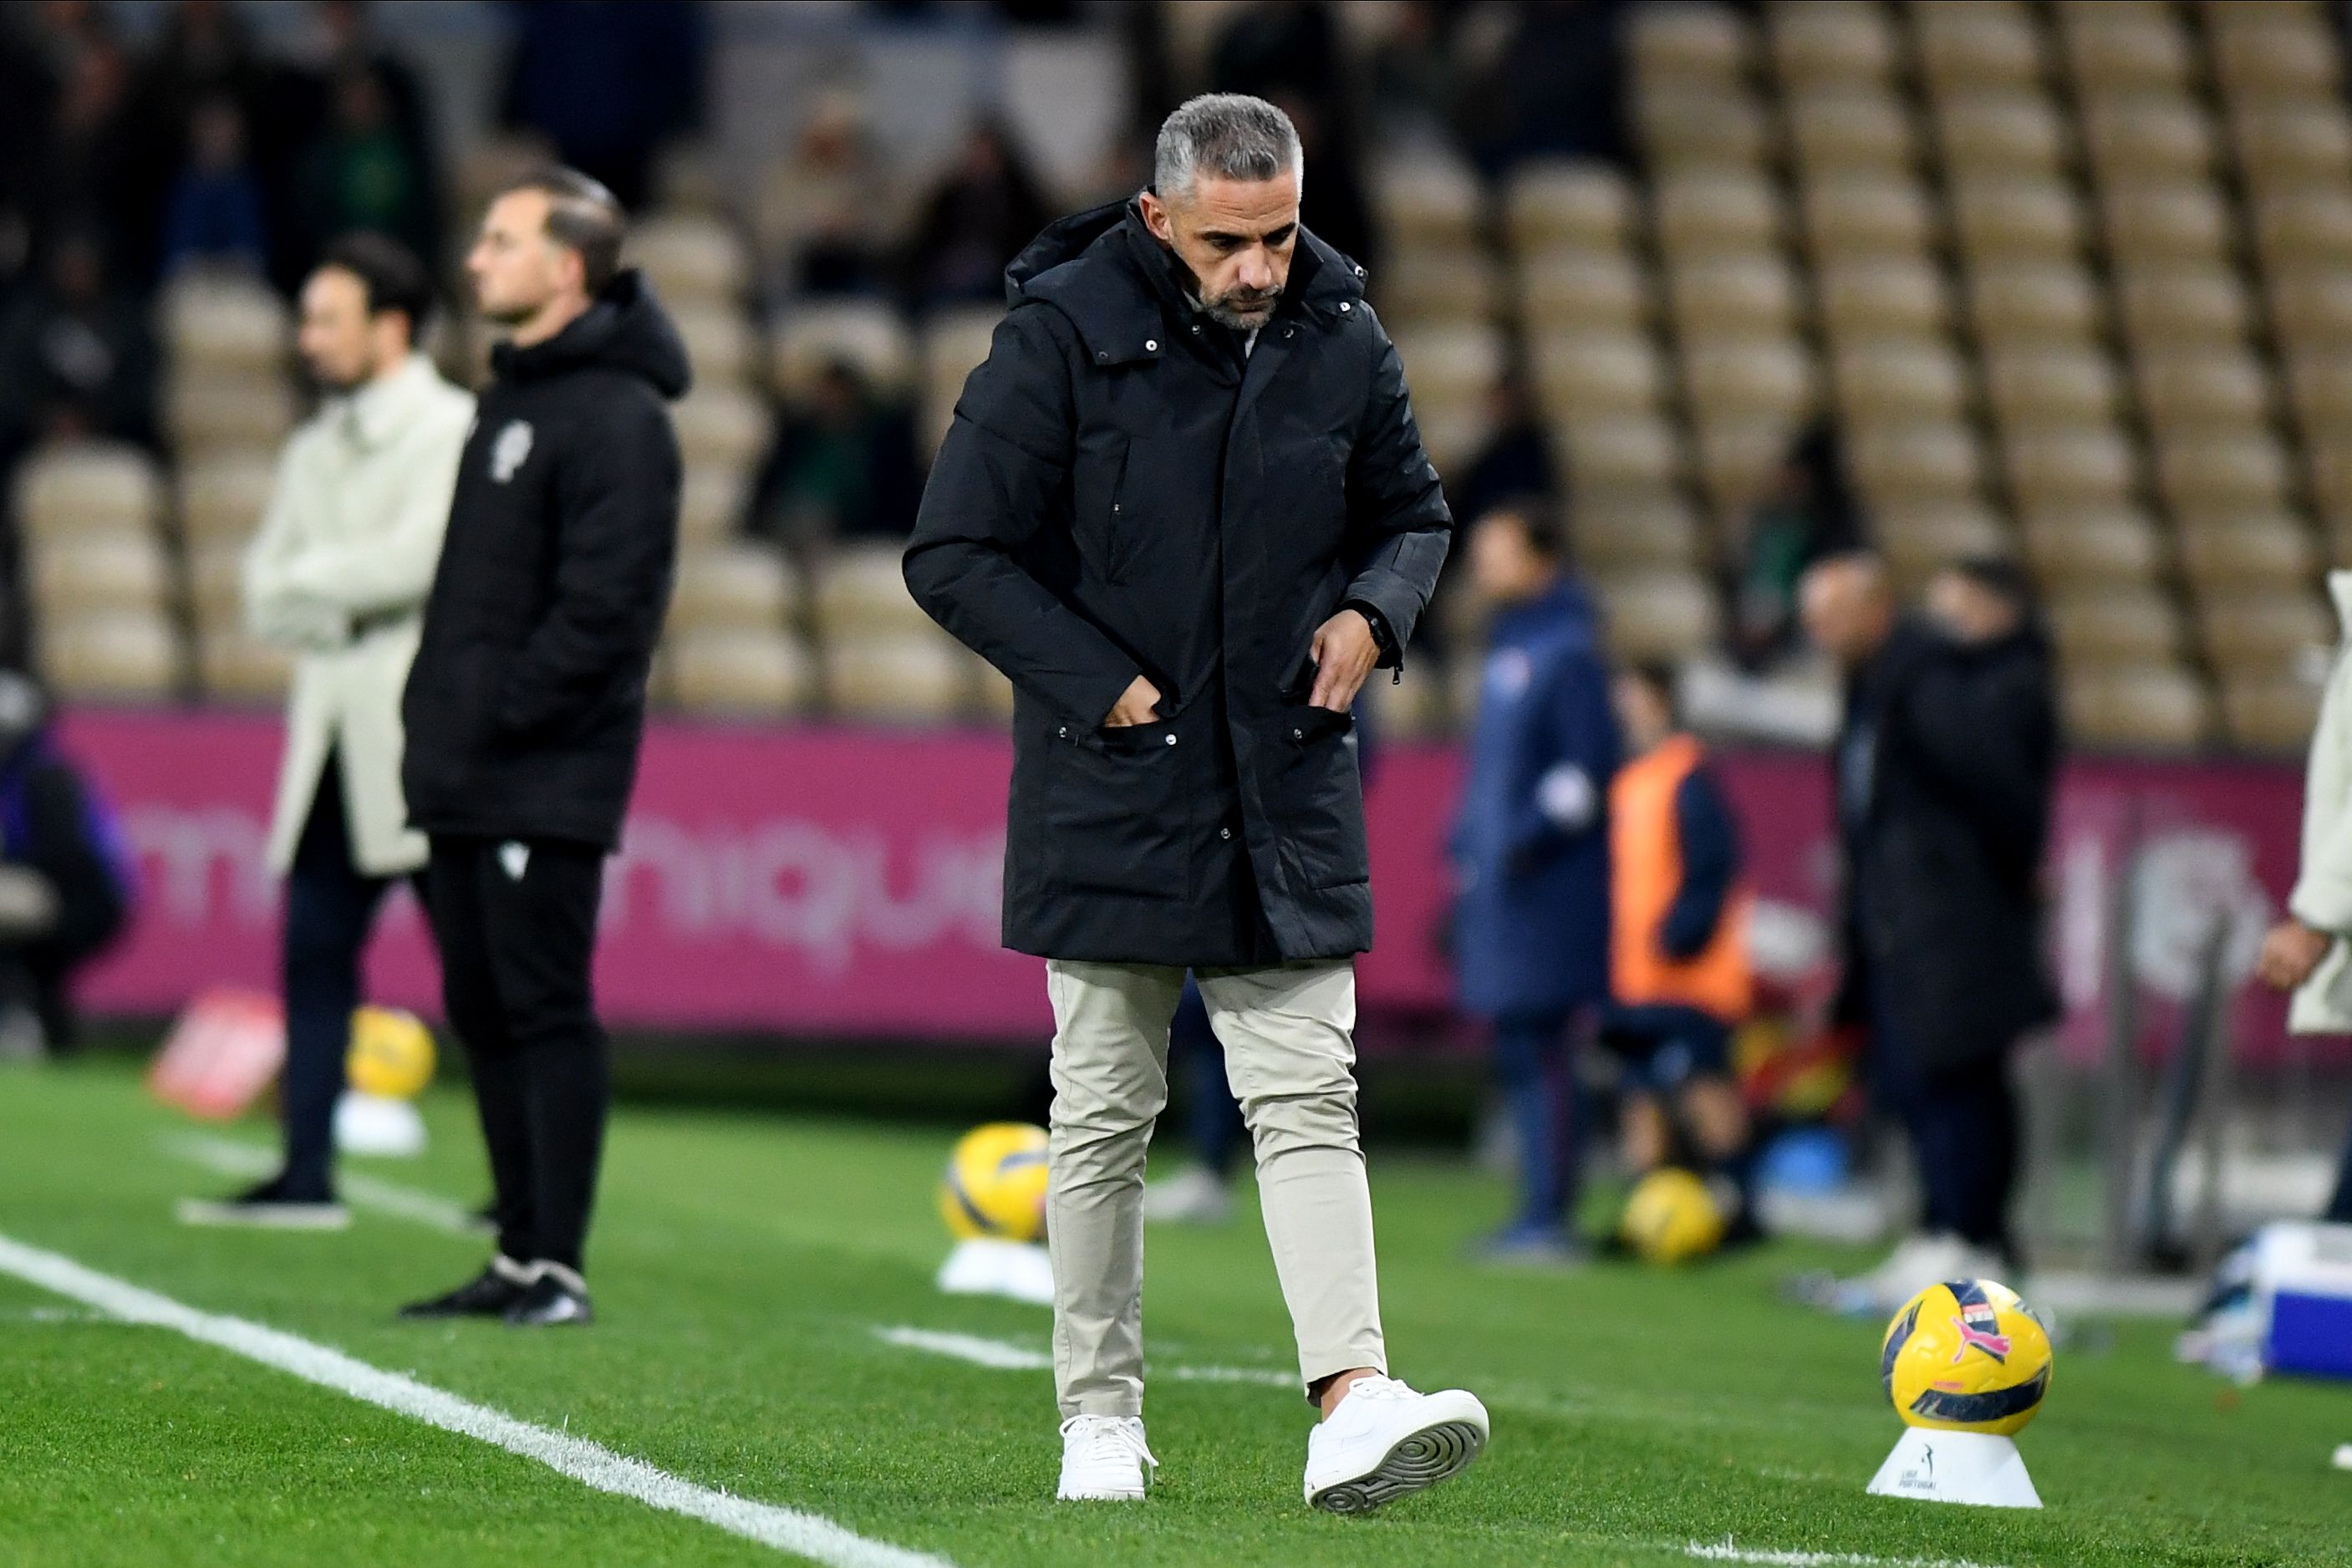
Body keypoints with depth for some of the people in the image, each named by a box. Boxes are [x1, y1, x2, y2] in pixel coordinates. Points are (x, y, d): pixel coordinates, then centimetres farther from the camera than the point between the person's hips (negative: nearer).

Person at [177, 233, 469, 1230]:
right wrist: (343, 608, -5)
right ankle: (306, 1175, 1)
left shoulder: (454, 430, -4)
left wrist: (311, 580, -4)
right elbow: (267, 594, 14)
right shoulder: (314, 450, 19)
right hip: (332, 736, 7)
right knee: (313, 952, 1)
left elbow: (414, 558, -17)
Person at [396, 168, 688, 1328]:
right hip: (464, 777, 9)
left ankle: (558, 1267, -4)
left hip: (547, 784, -9)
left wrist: (501, 712, -18)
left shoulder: (615, 414, -12)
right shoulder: (508, 396, 18)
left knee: (547, 1011, -7)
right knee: (483, 1014, 11)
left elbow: (606, 603, -19)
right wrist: (437, 710, 13)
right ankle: (519, 1258, 16)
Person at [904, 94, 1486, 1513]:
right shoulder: (1063, 333, -9)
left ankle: (1353, 1405, -14)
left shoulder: (1341, 341, 3)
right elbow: (954, 556, -7)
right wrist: (1101, 686, -12)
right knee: (1105, 1117, 5)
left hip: (1290, 797, 2)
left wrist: (1373, 611, -2)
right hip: (1110, 796, -2)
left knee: (1309, 1101, -6)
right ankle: (1100, 1419, 14)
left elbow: (1413, 515, 19)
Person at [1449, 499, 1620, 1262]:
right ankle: (1538, 1214, 14)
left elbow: (1588, 767, -18)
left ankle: (1550, 1218, -8)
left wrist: (1530, 836, -20)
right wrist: (1467, 842, 18)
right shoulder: (1507, 648, 17)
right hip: (1498, 882, 9)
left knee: (1538, 1049, -9)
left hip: (1544, 884, -9)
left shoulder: (1567, 652, -12)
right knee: (1518, 1051, 10)